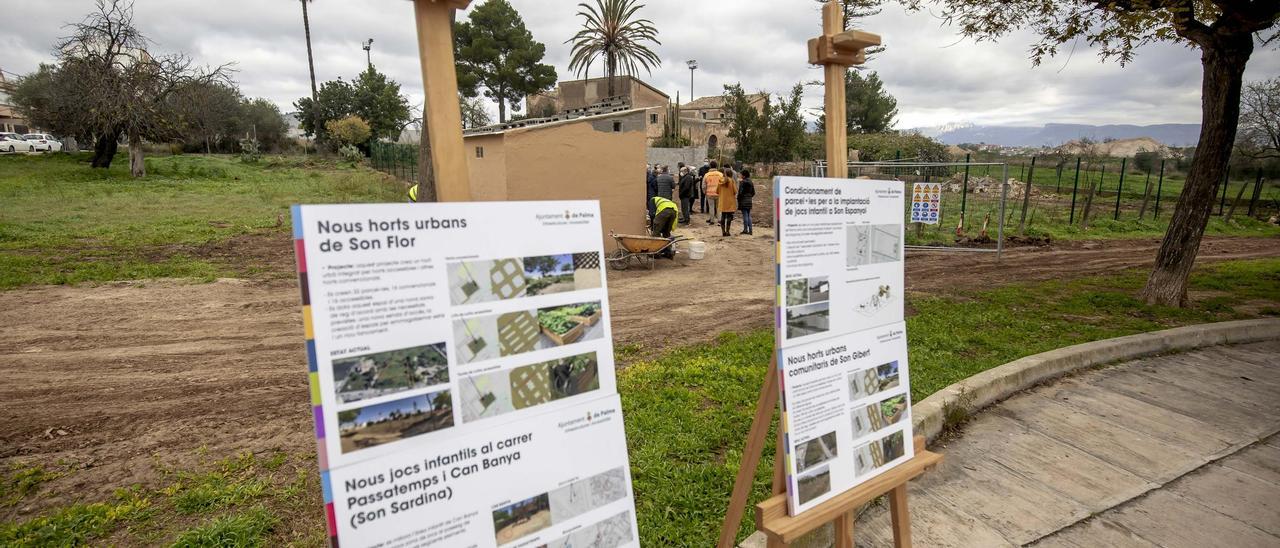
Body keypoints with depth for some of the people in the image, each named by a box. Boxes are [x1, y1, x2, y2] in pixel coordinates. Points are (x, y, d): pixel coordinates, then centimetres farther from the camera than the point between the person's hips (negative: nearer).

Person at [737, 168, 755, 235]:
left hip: (743, 201, -7)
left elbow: (740, 192, -15)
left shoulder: (742, 182, -13)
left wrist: (738, 200, -7)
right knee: (749, 216, 11)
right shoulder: (751, 182, 9)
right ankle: (750, 230, 10)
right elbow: (753, 192, 13)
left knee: (745, 215, -4)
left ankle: (745, 230, -1)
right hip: (749, 201, 7)